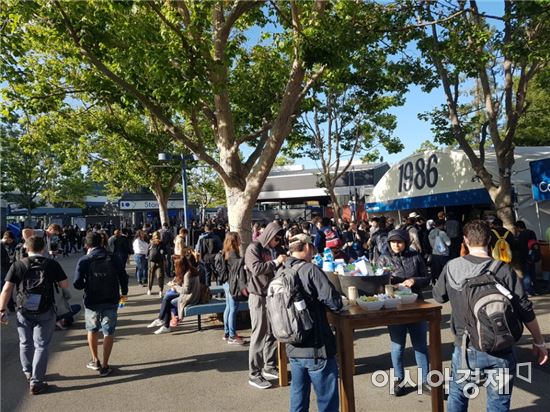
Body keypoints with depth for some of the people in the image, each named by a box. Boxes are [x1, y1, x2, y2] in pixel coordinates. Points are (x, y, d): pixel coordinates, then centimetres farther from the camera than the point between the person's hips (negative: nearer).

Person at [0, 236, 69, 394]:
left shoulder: (17, 265, -5)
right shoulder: (52, 264, -8)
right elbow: (65, 285, -6)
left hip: (24, 312, 2)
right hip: (45, 313, -2)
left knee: (25, 344, 22)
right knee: (41, 346, 9)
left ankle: (28, 373, 41)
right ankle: (35, 382, 10)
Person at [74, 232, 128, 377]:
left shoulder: (84, 261, -10)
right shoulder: (113, 259, -6)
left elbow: (77, 284, -13)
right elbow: (123, 277, -1)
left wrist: (87, 285, 10)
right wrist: (124, 292, 15)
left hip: (92, 301, 0)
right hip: (111, 301, 0)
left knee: (92, 330, 22)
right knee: (108, 332, 8)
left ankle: (95, 361, 32)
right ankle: (104, 366, 10)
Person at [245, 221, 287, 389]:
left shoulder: (274, 250, 13)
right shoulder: (253, 248, -8)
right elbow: (256, 268, -22)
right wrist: (275, 262, -20)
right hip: (259, 297, -7)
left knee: (273, 333, 14)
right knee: (259, 336, -3)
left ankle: (270, 367, 28)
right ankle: (254, 374, 7)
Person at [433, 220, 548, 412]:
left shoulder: (452, 267, -7)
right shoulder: (503, 269, -13)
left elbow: (438, 296, 7)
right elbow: (525, 309, -9)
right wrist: (539, 341, 4)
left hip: (466, 349, 1)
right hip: (500, 351, -1)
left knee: (457, 396, 21)